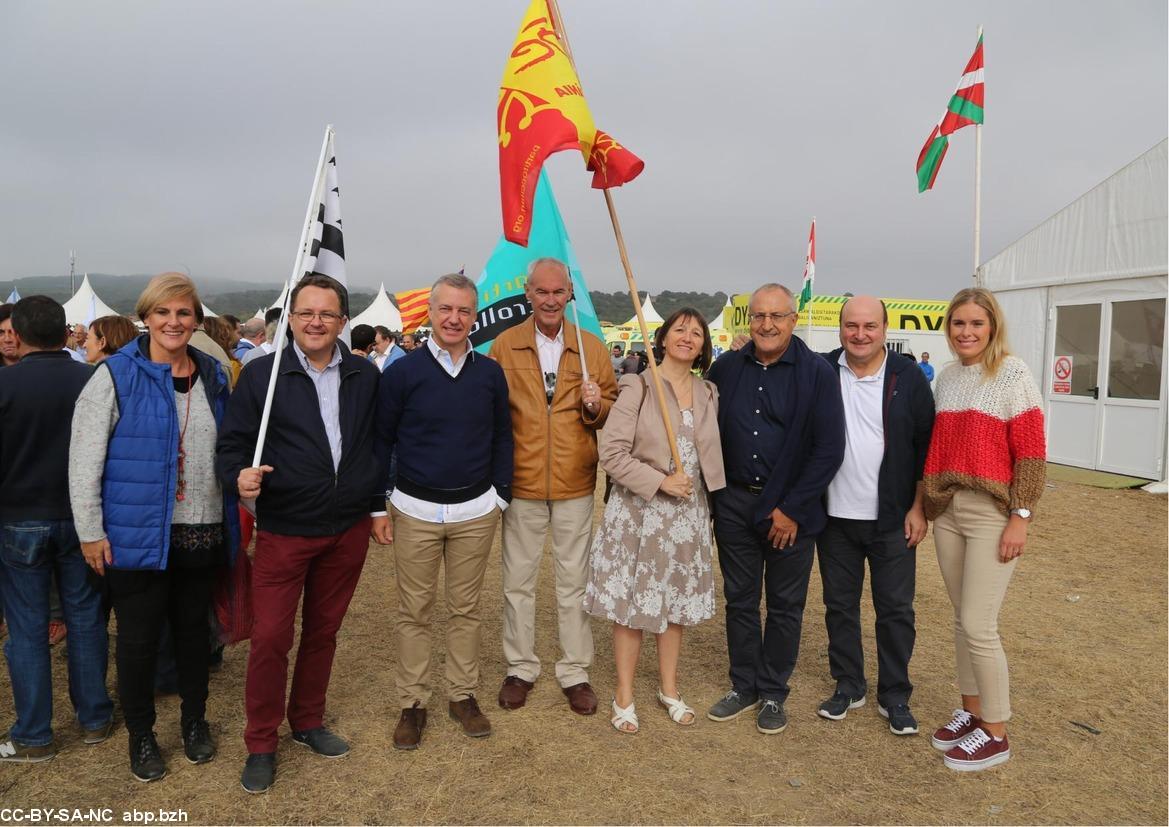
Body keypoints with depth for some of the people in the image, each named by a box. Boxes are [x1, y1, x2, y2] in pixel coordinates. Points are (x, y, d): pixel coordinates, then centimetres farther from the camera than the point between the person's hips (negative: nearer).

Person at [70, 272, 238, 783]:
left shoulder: (213, 376, 6)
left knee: (193, 630, 17)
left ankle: (195, 721, 36)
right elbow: (83, 460, -8)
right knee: (138, 639, 9)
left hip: (203, 532, 4)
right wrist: (90, 531, -9)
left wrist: (237, 516, 12)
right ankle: (141, 735, 30)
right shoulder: (115, 376, -9)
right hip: (136, 533, -4)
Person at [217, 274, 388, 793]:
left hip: (348, 531, 3)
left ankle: (307, 722, 34)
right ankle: (261, 744, 18)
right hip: (283, 531, -3)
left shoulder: (365, 376, 4)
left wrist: (377, 506, 11)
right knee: (270, 637, 0)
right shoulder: (261, 375, -5)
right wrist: (239, 476, -25)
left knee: (323, 632, 15)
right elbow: (232, 444, -4)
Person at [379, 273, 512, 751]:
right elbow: (381, 439, 1)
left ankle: (463, 695, 26)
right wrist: (379, 505, 0)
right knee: (414, 611, 7)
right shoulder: (402, 372, -5)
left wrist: (501, 493, 7)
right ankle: (412, 703, 21)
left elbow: (502, 438, 10)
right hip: (415, 511, -2)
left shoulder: (490, 373, 2)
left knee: (465, 608, 12)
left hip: (475, 511, 2)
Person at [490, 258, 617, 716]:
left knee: (574, 583, 10)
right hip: (521, 485, 0)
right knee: (517, 582, 12)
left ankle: (575, 671, 25)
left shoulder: (591, 347, 2)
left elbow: (612, 413, 7)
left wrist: (596, 406, -15)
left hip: (575, 486, 0)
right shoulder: (504, 345, 0)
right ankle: (520, 667, 29)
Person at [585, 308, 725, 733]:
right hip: (639, 512, -4)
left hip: (688, 514, 5)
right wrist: (661, 482, -16)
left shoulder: (708, 394, 7)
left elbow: (712, 453, 15)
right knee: (631, 605, 3)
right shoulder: (637, 388, -9)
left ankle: (669, 688, 31)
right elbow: (612, 452, -14)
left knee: (675, 603, 14)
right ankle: (624, 696, 20)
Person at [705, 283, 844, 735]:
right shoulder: (727, 368, 2)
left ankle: (773, 693, 26)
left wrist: (792, 509, -13)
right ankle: (743, 685, 30)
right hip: (734, 503, 3)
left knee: (785, 605, 10)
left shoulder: (817, 373, -8)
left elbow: (829, 449, -10)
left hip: (790, 508, -3)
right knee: (739, 600, 13)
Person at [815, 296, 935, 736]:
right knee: (840, 604, 12)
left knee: (895, 609, 7)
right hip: (835, 516, 1)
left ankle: (894, 696, 22)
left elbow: (927, 445, 0)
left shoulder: (907, 377, -3)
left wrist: (918, 507, -4)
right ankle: (848, 686, 28)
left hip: (892, 518, -1)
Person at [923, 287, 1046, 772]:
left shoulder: (1012, 373, -9)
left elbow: (1031, 451, -11)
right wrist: (927, 501, 12)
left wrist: (1020, 518, -14)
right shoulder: (946, 376, 9)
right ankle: (971, 711, 29)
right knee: (963, 621, 14)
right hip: (946, 511, 6)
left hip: (993, 514, -6)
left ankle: (996, 734, 12)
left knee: (978, 627, -4)